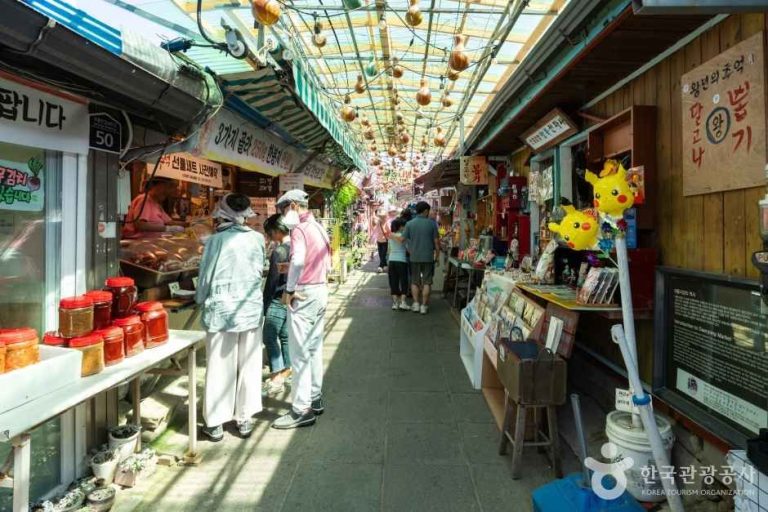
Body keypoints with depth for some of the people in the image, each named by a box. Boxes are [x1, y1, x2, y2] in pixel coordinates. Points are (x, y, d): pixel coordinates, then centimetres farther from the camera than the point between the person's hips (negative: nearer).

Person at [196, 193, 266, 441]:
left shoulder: (216, 241, -10)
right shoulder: (257, 238, -3)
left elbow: (206, 276, -4)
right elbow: (259, 271, 2)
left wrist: (200, 299, 13)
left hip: (221, 309, -2)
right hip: (251, 308, 2)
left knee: (220, 366, 9)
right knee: (249, 365, 13)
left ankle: (215, 424, 20)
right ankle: (245, 419, 24)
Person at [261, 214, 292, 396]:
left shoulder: (279, 250, -18)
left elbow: (272, 279, -17)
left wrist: (265, 304, -11)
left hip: (279, 300, -8)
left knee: (270, 338, -1)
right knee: (285, 336, 16)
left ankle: (276, 379, 0)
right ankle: (286, 371, 26)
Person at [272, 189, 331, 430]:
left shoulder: (299, 228, -14)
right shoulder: (318, 227, 14)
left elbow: (298, 260, -30)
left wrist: (289, 290, -20)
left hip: (304, 294, -9)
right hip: (321, 291, 9)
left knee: (299, 353, -3)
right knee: (314, 348, 16)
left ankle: (302, 410, 4)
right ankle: (315, 399, 26)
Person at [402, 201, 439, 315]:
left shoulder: (409, 224, -3)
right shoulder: (431, 223, -5)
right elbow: (436, 241, -2)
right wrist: (437, 255, 9)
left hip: (414, 257, 1)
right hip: (428, 257, -1)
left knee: (414, 281, 14)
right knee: (426, 282, 7)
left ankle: (416, 304, 10)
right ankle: (424, 305, 7)